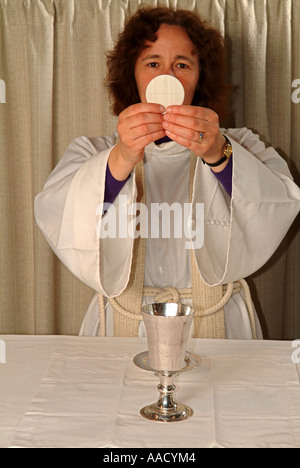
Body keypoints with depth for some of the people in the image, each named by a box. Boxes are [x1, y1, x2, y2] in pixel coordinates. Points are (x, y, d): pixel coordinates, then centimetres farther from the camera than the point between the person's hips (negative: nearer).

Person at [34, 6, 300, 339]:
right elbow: (54, 218, -11)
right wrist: (120, 161, -27)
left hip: (218, 329, 1)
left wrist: (219, 155, -28)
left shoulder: (239, 146, 10)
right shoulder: (91, 152, 9)